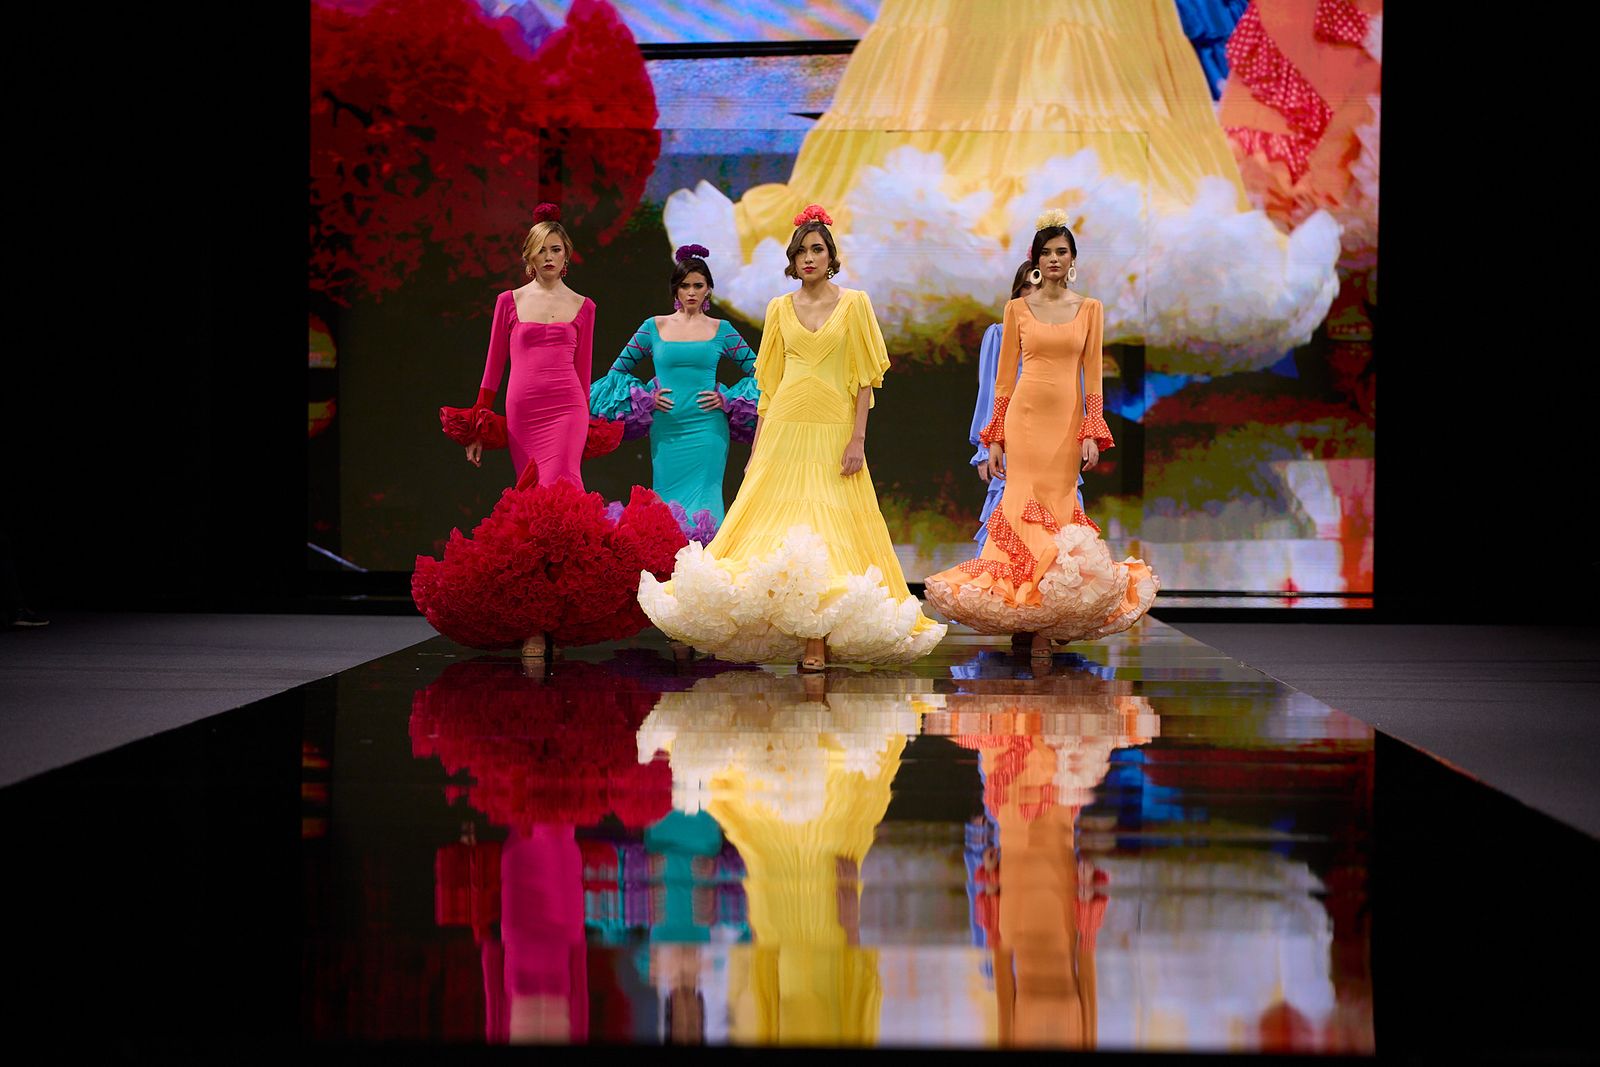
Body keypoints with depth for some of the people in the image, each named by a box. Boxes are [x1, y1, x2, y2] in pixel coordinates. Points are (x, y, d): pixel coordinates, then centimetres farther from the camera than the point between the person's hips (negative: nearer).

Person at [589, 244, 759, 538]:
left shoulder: (721, 329, 6)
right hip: (666, 432, 1)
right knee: (668, 499, 2)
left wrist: (727, 400, 0)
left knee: (704, 500, -4)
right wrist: (645, 399, 1)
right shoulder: (654, 327, 7)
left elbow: (756, 372, 10)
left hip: (707, 432, -1)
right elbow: (618, 370, 13)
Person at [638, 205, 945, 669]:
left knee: (828, 530, -6)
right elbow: (769, 384, 12)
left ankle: (819, 641, -5)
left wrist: (858, 439, -9)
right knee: (776, 523, -5)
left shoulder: (854, 303, 3)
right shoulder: (780, 308, 11)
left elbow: (865, 378, -1)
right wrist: (756, 447, 7)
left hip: (833, 432, -3)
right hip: (784, 430, 3)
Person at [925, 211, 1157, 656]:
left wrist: (1093, 433, -3)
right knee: (1026, 506, -7)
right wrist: (995, 438, 3)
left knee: (1060, 506, -2)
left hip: (1068, 419, 1)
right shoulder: (1018, 309, 7)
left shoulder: (1090, 309, 8)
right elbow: (1005, 375, 7)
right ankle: (1032, 619, -2)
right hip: (1025, 416, -1)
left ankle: (1053, 616, 4)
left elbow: (1093, 374, 6)